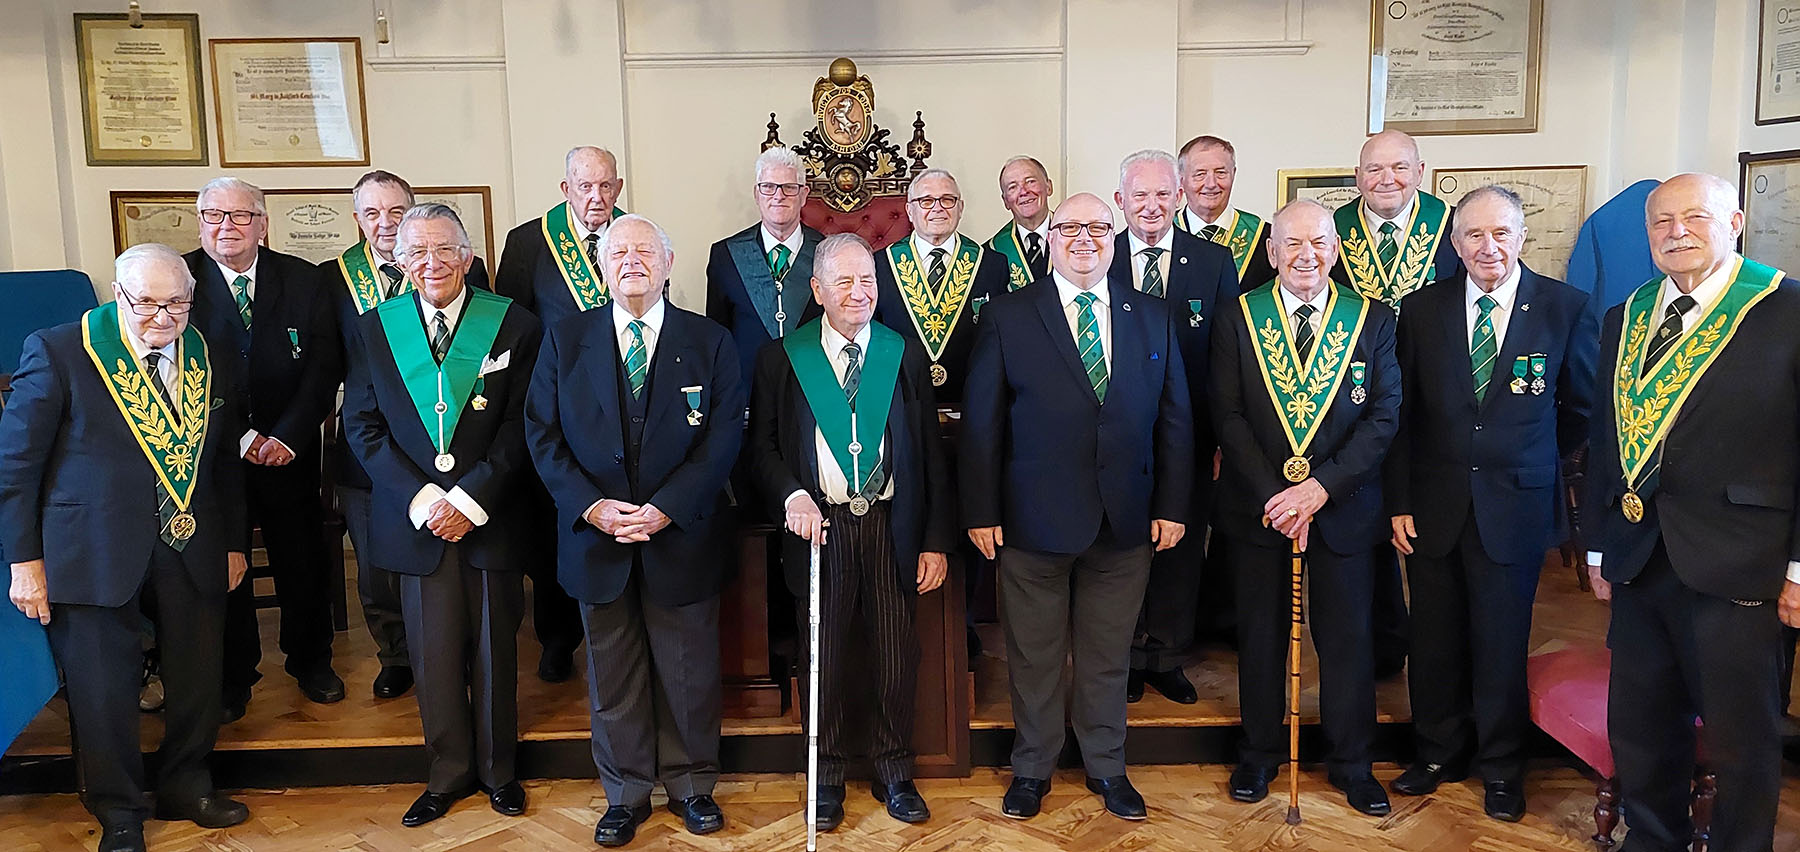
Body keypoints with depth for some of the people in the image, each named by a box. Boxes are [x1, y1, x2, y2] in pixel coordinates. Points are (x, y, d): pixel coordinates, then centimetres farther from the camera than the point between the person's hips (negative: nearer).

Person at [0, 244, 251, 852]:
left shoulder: (208, 357, 5)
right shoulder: (57, 352, -8)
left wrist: (235, 542, 13)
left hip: (193, 553, 4)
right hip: (95, 555, -4)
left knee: (198, 679, 13)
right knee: (104, 690, 7)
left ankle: (186, 787, 36)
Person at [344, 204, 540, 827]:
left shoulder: (514, 326, -1)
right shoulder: (375, 328, 5)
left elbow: (521, 426, -4)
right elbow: (363, 426, 3)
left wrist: (470, 498, -13)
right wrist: (420, 499, -9)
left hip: (489, 515, -1)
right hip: (415, 519, 1)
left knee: (494, 652, 9)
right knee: (432, 654, 8)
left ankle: (497, 769, 27)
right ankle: (449, 773, 25)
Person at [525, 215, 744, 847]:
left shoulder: (709, 342, 0)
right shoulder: (564, 342, 3)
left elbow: (723, 439, -6)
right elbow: (543, 435, 0)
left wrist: (664, 509, -16)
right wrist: (592, 507, -13)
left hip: (682, 536, -1)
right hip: (595, 536, 1)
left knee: (690, 673, 10)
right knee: (613, 677, 12)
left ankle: (691, 785, 29)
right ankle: (625, 794, 28)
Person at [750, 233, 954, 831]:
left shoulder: (905, 354, 5)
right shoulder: (782, 357, 2)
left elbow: (931, 453, 5)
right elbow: (762, 446, 4)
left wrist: (936, 540, 1)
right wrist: (791, 494, -16)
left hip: (891, 527, 1)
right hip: (820, 526, -1)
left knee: (897, 656, 7)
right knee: (826, 656, 10)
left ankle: (894, 773, 28)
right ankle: (828, 776, 29)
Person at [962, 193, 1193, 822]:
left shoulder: (1153, 317, 7)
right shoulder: (1007, 317, -2)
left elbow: (1174, 419, 7)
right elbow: (981, 422, -3)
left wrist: (1172, 505, 1)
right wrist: (981, 511, -6)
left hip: (1126, 522, 2)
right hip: (1034, 521, -2)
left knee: (1109, 655, 15)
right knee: (1034, 656, 11)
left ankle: (1106, 766, 33)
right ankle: (1033, 768, 30)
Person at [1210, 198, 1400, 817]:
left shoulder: (1373, 321, 0)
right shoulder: (1238, 318, -1)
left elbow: (1383, 417, -6)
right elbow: (1228, 415, -5)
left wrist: (1322, 487, -17)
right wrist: (1273, 495, -14)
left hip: (1343, 506, 0)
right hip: (1257, 506, 0)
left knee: (1347, 637, 10)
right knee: (1260, 633, 12)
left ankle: (1351, 763, 28)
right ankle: (1259, 754, 30)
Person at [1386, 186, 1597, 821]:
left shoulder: (1567, 308, -4)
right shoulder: (1422, 309, 1)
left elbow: (1582, 409, 7)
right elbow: (1401, 414, 2)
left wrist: (1534, 464, 9)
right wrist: (1399, 500, -1)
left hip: (1515, 506, -1)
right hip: (1433, 506, 2)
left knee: (1502, 643, 9)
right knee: (1436, 639, 11)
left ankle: (1501, 767, 28)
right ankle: (1439, 754, 30)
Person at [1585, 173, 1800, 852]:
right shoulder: (1624, 321, 12)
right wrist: (1598, 545, 14)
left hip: (1736, 566, -5)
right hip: (1638, 562, 5)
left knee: (1741, 736, 8)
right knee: (1638, 725, 15)